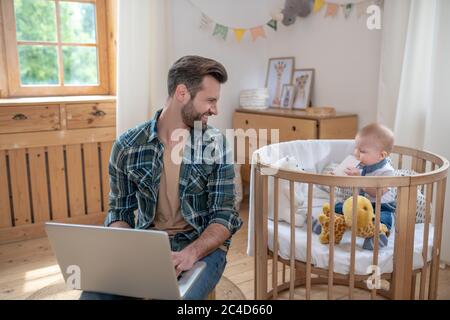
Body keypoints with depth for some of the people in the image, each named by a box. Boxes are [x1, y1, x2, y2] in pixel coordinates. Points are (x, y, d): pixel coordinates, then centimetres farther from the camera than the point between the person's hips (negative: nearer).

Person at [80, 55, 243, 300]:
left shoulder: (215, 143, -4)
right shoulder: (127, 146, -2)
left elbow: (224, 216, -7)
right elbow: (120, 211, 6)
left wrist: (191, 252, -24)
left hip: (202, 246, -1)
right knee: (94, 294, -24)